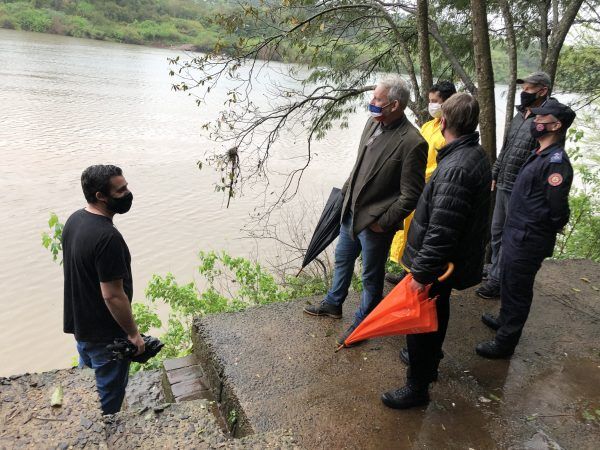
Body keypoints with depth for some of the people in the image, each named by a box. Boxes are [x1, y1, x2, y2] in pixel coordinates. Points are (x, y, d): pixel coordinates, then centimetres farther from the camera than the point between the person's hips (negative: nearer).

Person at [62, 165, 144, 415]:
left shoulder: (74, 219, -2)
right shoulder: (107, 237, -31)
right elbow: (113, 295, -28)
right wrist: (133, 333, -15)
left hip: (79, 322, 9)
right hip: (104, 334, -9)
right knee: (109, 398, 12)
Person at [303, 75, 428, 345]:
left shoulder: (412, 143, -24)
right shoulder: (373, 123, -1)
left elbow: (411, 196, -19)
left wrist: (383, 223, -16)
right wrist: (346, 191, 10)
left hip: (374, 222, -8)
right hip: (351, 211, 8)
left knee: (371, 276, 13)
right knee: (342, 259, 25)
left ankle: (362, 322, 35)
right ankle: (333, 304, 49)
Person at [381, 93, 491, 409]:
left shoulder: (455, 169, -30)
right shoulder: (477, 155, 3)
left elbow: (441, 232, -32)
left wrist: (423, 273, -24)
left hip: (439, 264, -10)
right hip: (458, 259, 10)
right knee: (437, 312, 26)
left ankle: (417, 387, 23)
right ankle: (429, 362, 48)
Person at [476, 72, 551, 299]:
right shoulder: (519, 116, 10)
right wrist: (494, 176, 18)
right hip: (502, 186, 8)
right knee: (496, 231, 19)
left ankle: (497, 279, 14)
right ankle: (495, 268, 36)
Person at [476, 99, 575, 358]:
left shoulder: (556, 162, -22)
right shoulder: (541, 155, 9)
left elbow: (558, 210, -24)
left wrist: (539, 230, -8)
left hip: (527, 241, -9)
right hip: (517, 235, 9)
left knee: (516, 290, 5)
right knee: (510, 283, 26)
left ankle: (505, 343, 20)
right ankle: (505, 322, 47)